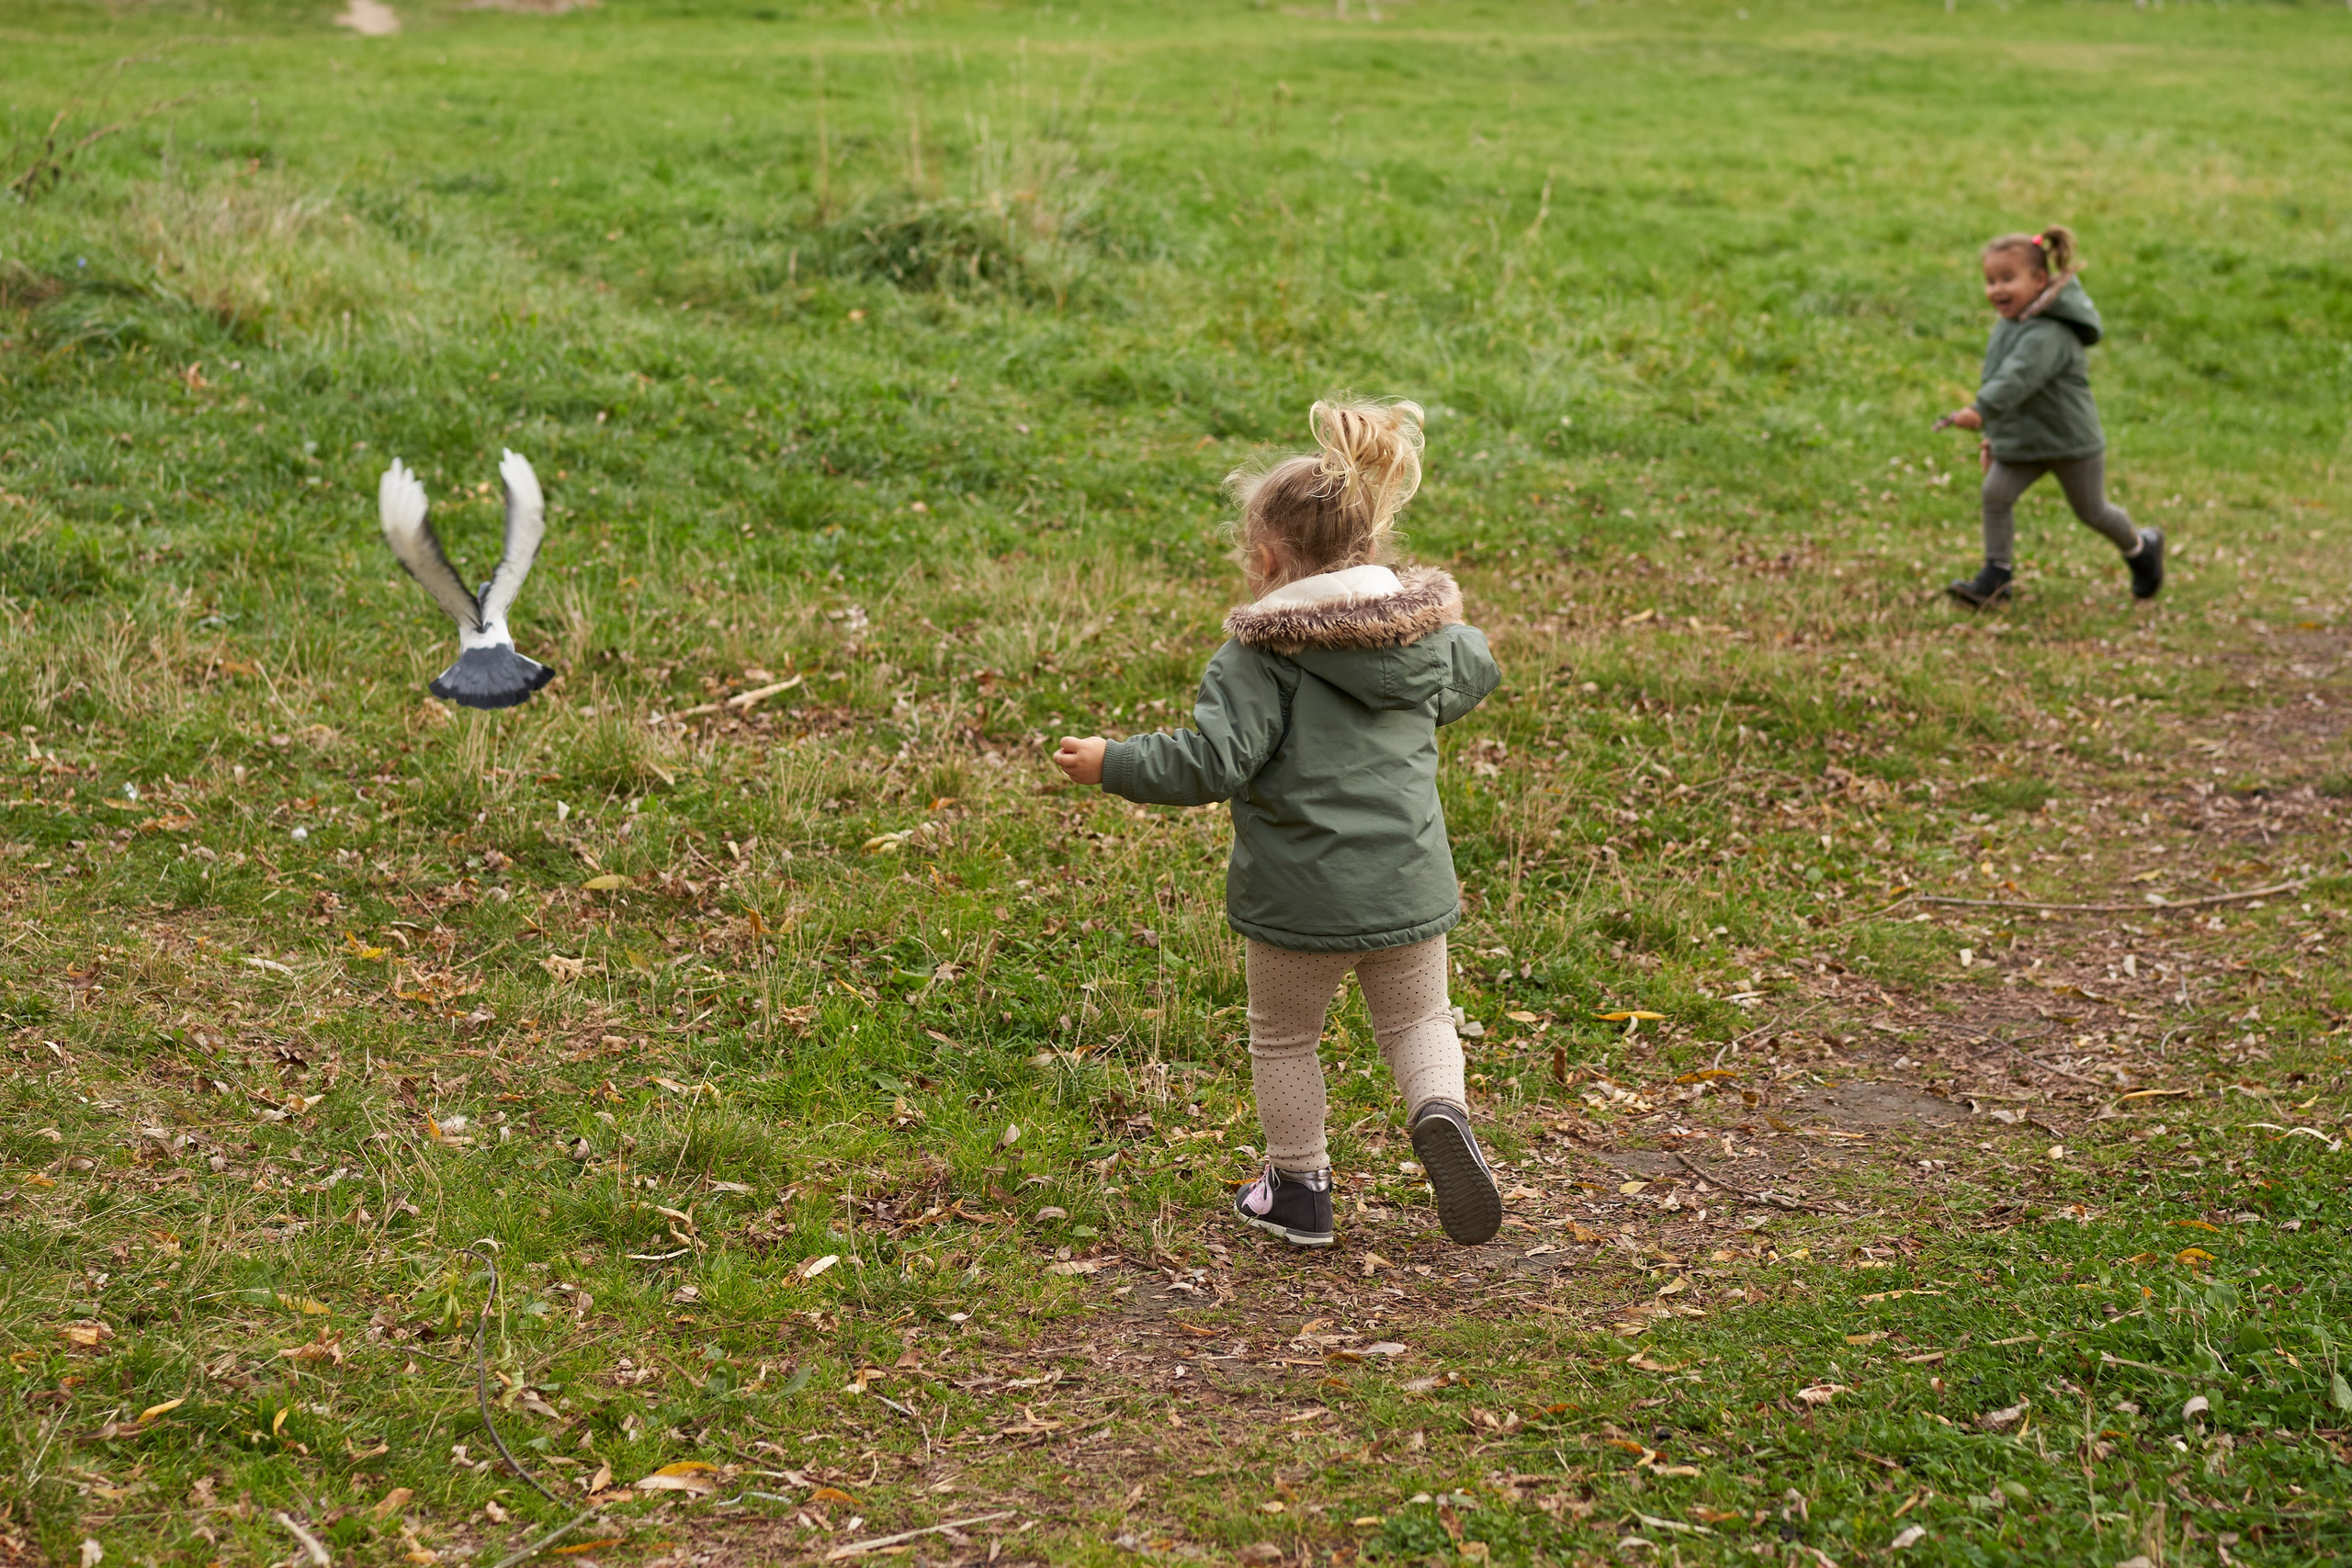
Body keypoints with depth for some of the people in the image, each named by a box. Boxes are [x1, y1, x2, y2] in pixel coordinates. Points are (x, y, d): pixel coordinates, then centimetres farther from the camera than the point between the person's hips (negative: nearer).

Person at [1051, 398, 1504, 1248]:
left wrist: (1113, 764, -11)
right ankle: (1442, 1112, -7)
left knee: (1284, 1038, 17)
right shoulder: (1427, 640, 2)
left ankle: (1298, 1187, 27)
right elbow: (1472, 673, 23)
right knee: (1417, 1020, 22)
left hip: (1302, 897, -4)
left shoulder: (1260, 656, -15)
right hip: (1410, 885, 4)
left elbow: (1213, 762, -23)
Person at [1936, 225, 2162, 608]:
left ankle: (2141, 548, 36)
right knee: (1995, 493, -10)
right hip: (2021, 442, 8)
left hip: (2071, 442, -8)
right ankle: (1998, 574, -2)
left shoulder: (2048, 334, -27)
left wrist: (1982, 410, -55)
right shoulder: (2008, 326, 4)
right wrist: (1993, 434, 16)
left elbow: (2018, 378, -42)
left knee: (2091, 511, 9)